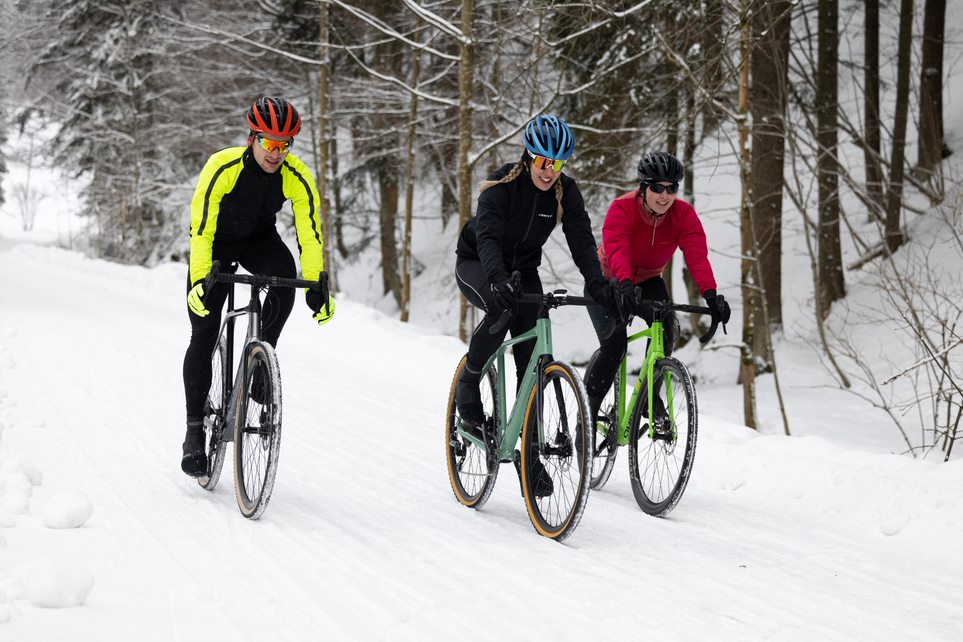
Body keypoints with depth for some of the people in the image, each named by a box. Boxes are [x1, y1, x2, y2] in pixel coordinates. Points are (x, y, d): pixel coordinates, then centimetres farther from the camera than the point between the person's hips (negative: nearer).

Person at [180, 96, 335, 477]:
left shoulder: (297, 177, -24)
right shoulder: (222, 167, -31)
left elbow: (310, 233, -17)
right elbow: (201, 227, -29)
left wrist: (317, 287, -23)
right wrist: (200, 280, -37)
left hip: (259, 238, 2)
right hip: (216, 239, -2)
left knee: (285, 276, -33)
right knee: (203, 336, -9)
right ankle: (195, 431, -1)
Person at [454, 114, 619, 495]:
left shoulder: (565, 192, -13)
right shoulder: (501, 187, -25)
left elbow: (582, 240, -22)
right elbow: (487, 235, -39)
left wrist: (596, 282, -40)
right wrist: (497, 279, -57)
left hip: (523, 271, 4)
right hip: (477, 265, -4)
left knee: (532, 359, -8)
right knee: (502, 307, -37)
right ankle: (468, 388, -16)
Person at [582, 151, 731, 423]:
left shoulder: (684, 214, -19)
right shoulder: (622, 208, -28)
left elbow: (697, 256, -32)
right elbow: (616, 251, -44)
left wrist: (711, 295, -49)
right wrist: (625, 286, -62)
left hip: (647, 280, 3)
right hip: (608, 281, -3)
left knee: (664, 329, -23)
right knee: (613, 344, -21)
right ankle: (589, 407, -3)